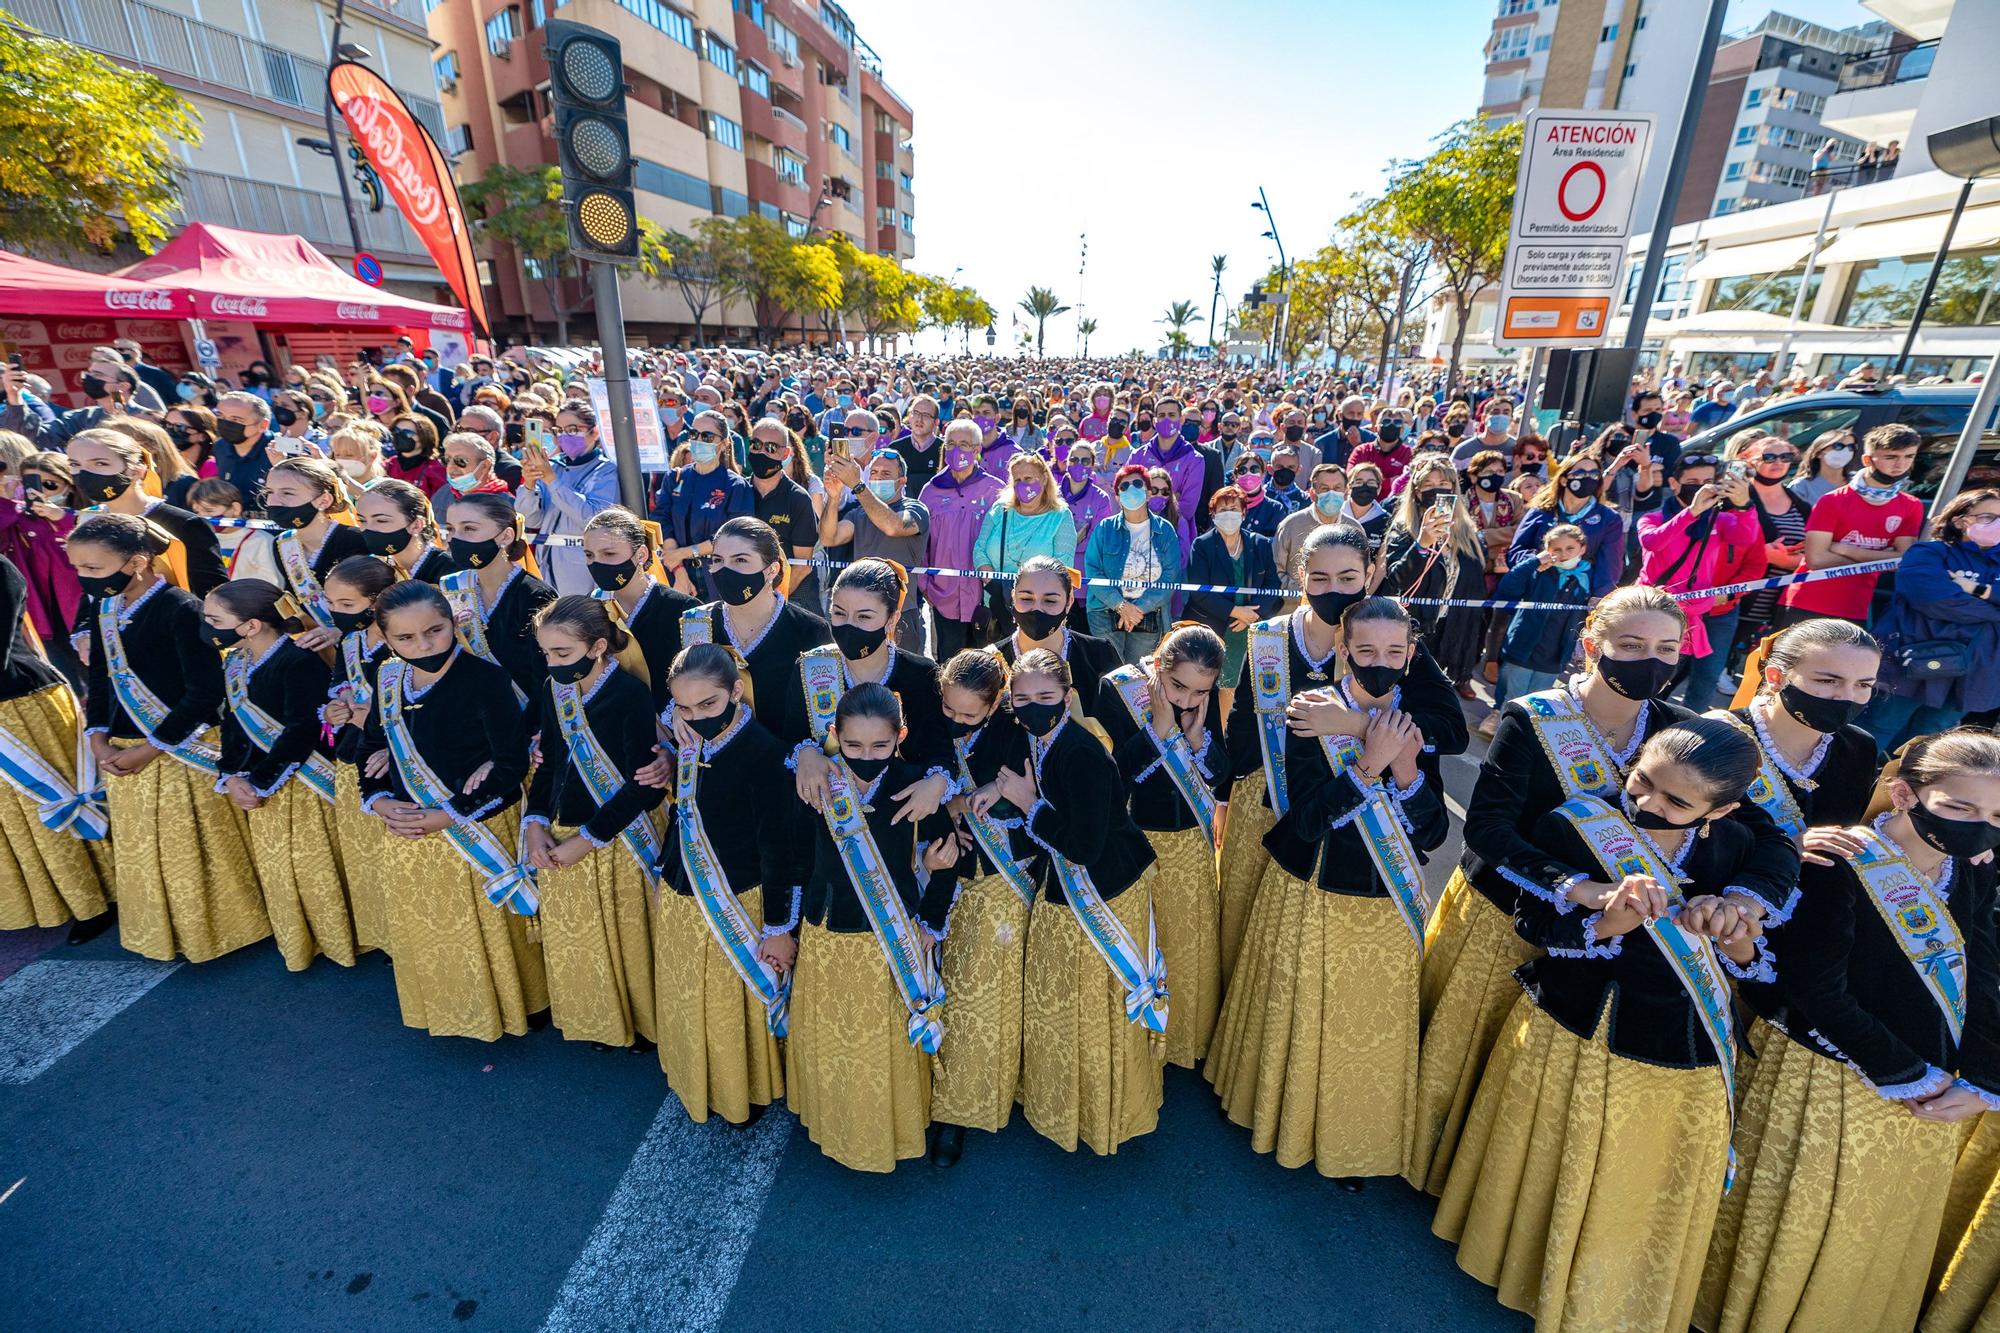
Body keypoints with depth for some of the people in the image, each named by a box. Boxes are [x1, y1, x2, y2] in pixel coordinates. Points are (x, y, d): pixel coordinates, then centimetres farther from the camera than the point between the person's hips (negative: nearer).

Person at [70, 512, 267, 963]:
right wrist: (98, 738, -1)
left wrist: (150, 749, -15)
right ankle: (163, 936, 35)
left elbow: (205, 693, -20)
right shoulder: (103, 609, 6)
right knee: (141, 851, 18)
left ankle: (216, 928, 25)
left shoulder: (181, 609, -18)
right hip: (121, 753, 8)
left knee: (195, 850, 6)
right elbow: (99, 681, 13)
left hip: (180, 752, -7)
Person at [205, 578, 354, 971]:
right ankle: (297, 942, 34)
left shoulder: (299, 661, -21)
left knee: (316, 865, 4)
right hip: (257, 781, 8)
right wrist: (230, 776, -5)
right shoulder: (234, 661, 6)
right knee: (274, 864, 17)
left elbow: (300, 732, -23)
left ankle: (336, 940, 23)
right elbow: (232, 721, 8)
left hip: (305, 784, -8)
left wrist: (260, 783, -18)